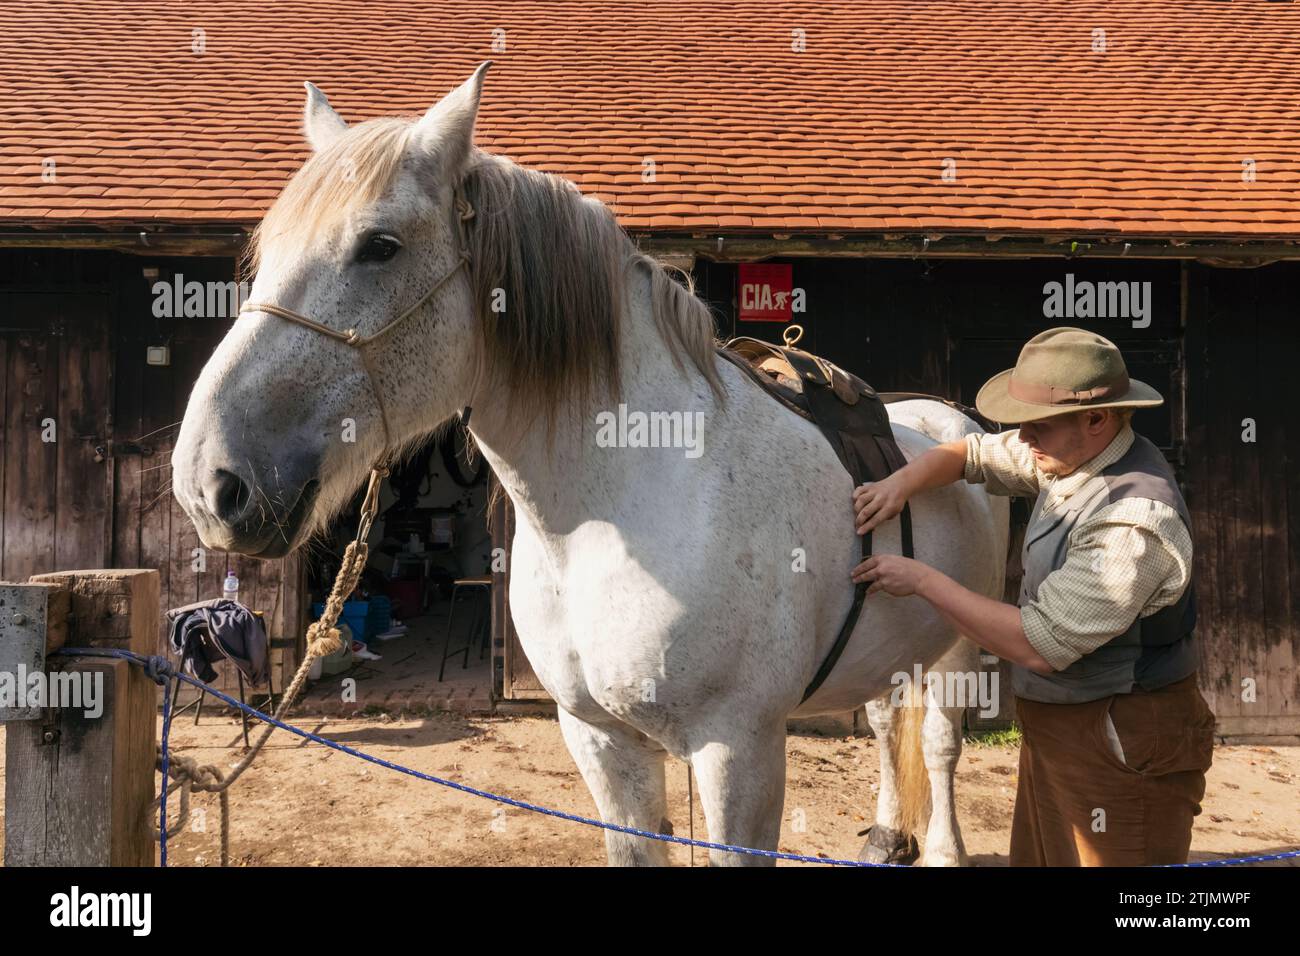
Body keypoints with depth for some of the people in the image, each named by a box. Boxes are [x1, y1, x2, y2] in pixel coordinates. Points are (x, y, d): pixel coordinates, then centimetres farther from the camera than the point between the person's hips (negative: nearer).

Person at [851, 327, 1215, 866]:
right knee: (1037, 858, 20)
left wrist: (921, 580, -22)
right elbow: (970, 454, 14)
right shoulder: (1067, 455, 0)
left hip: (1122, 749, -9)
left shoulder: (1136, 519, -28)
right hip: (1053, 730, 9)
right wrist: (901, 483, -7)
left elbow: (1041, 646, -28)